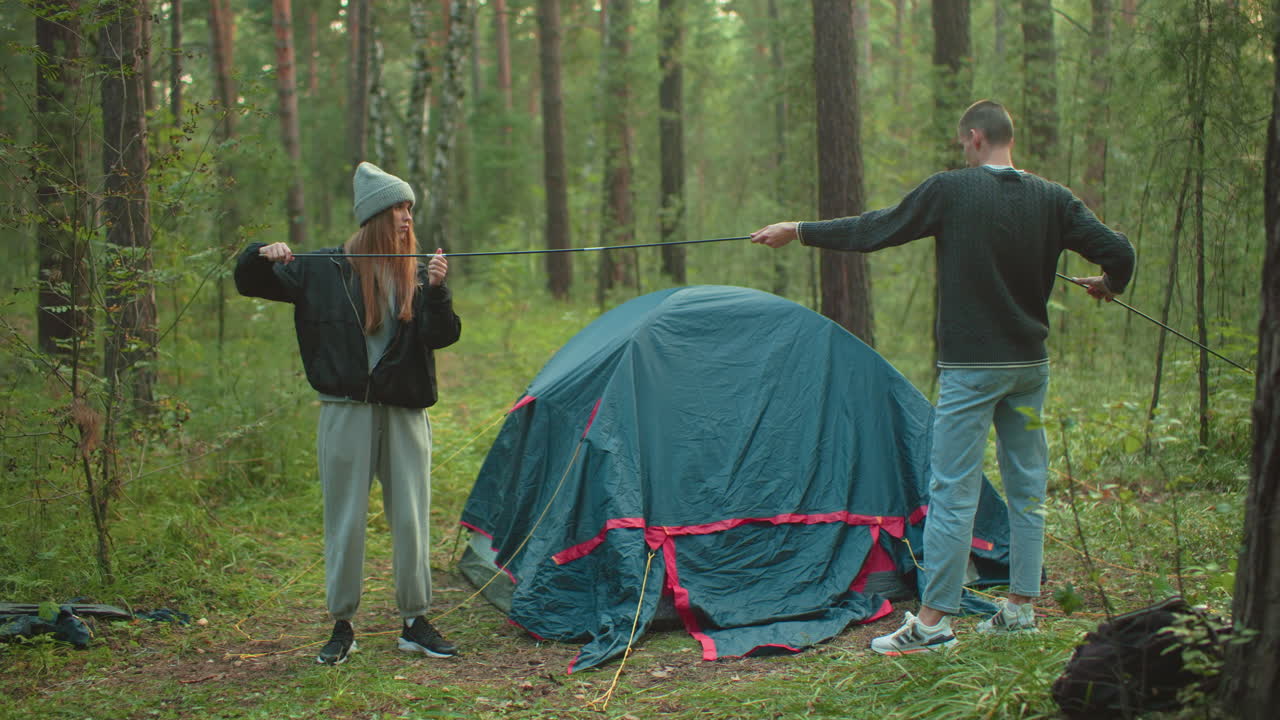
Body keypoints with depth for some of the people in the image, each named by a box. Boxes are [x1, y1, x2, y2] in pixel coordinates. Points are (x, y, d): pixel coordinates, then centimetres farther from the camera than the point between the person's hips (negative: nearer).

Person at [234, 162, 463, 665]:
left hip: (405, 412, 2)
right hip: (347, 411, -2)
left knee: (411, 519, 5)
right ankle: (342, 627, 16)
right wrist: (262, 257, -15)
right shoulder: (325, 269, 0)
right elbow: (250, 284, 6)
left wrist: (436, 292, -23)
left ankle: (415, 624, 17)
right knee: (345, 520, 3)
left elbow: (442, 337, -6)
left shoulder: (415, 273, 5)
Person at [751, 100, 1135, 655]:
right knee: (1026, 489, 14)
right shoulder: (1052, 200, 3)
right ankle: (1021, 607, 21)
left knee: (952, 493, -3)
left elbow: (875, 231, -6)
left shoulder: (951, 191, -9)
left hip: (971, 367, -5)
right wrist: (1108, 286, 24)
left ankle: (933, 621, 0)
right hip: (1030, 364, 5)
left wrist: (797, 231, 5)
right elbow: (1118, 251, 0)